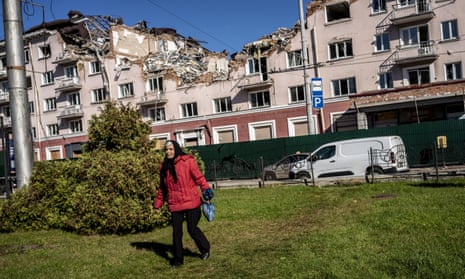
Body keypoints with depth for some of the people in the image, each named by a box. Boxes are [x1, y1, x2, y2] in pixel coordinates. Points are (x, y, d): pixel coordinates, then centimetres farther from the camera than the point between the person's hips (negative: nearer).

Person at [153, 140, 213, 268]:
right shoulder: (164, 166, 8)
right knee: (176, 232, 8)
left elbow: (199, 177, -8)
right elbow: (162, 187, 17)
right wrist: (158, 203, 20)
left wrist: (206, 190, -20)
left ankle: (205, 249, 30)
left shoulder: (187, 161, -7)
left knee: (192, 228, 2)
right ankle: (178, 259, 25)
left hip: (191, 202, -4)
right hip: (175, 204, 4)